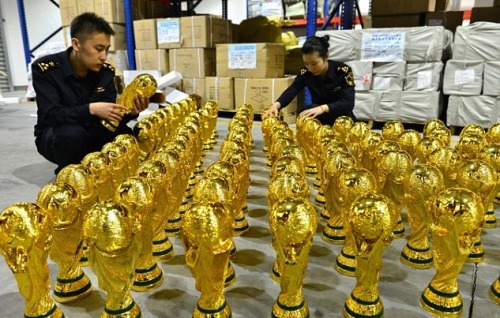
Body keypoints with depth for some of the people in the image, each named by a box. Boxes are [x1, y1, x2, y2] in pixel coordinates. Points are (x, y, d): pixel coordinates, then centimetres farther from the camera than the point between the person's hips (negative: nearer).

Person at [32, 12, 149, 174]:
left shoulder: (106, 71, -8)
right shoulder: (44, 68, -19)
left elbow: (109, 115, -10)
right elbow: (50, 115, -28)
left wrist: (130, 112, -32)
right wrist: (91, 109, -42)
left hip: (90, 134, 4)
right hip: (56, 136, -3)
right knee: (71, 133, -37)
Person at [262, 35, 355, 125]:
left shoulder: (343, 71, -20)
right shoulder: (305, 73, -11)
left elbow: (348, 103, -29)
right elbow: (291, 91, -25)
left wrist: (323, 108, -45)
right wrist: (276, 105, -46)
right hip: (320, 121, 2)